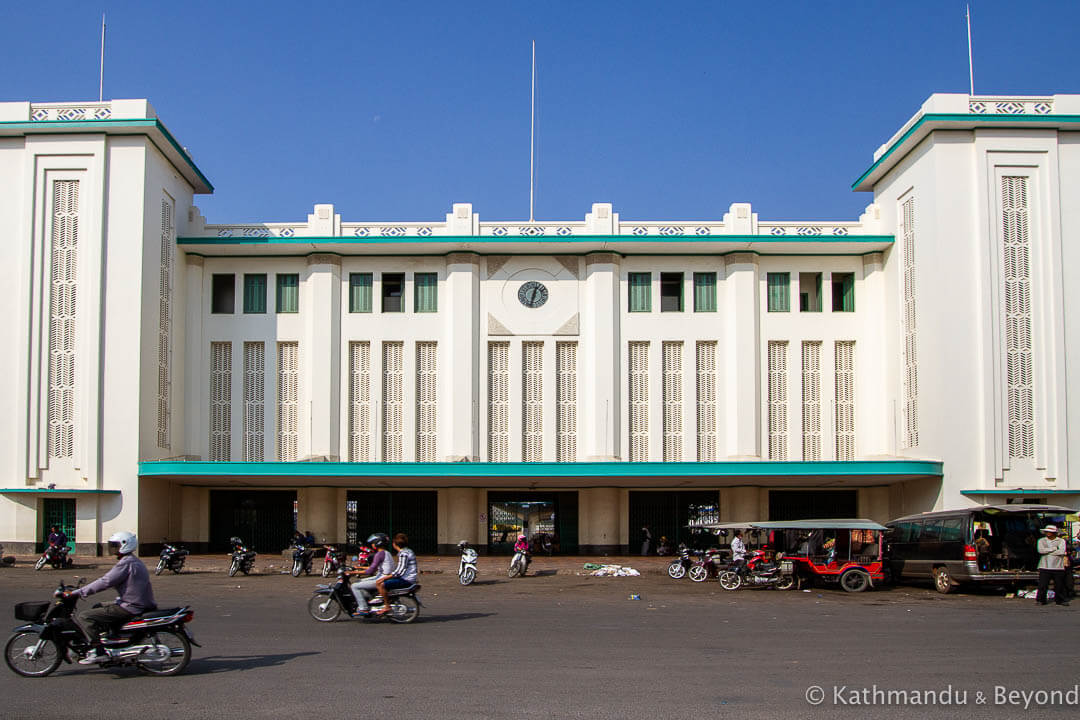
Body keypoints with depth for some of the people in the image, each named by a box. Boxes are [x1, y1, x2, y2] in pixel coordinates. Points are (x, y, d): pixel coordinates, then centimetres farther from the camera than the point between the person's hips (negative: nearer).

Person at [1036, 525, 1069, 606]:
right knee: (1042, 585, -4)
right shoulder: (1041, 541, 9)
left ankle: (1060, 600, 19)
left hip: (1058, 567, 0)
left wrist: (1047, 551, -8)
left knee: (1059, 585, 4)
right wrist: (1054, 548, -8)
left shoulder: (1061, 541, 5)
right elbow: (1040, 550, -10)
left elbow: (1061, 552, -12)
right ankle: (1040, 600, 6)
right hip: (1045, 567, 0)